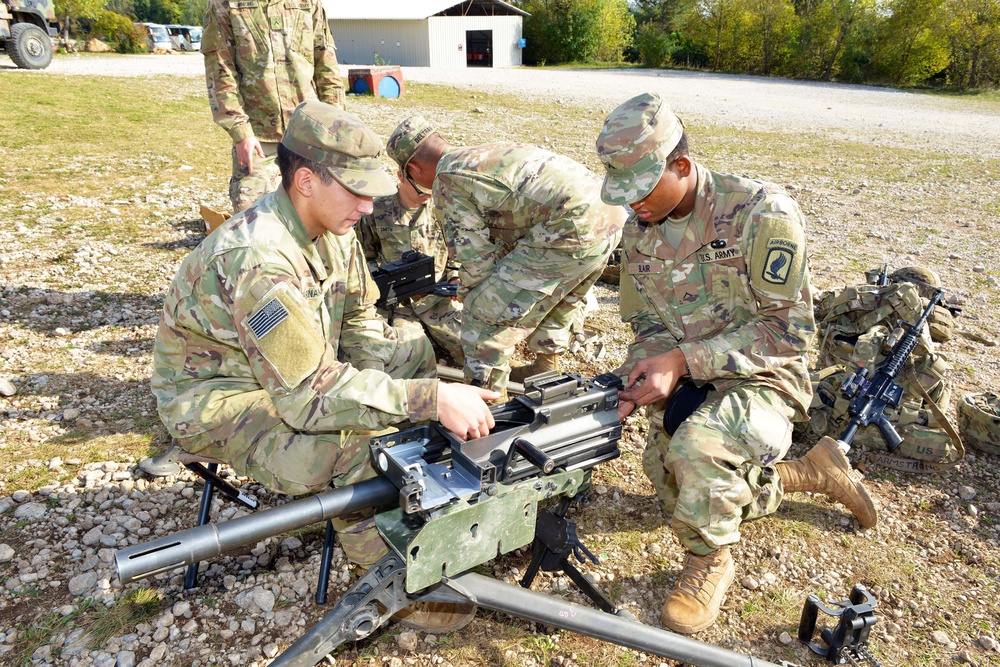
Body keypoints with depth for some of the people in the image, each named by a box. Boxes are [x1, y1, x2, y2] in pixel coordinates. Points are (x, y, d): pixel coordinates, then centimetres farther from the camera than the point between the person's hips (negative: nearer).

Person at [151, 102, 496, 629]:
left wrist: (440, 380, -17)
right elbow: (309, 393, -36)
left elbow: (359, 328, -2)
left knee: (427, 350, 0)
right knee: (365, 443, -33)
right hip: (219, 401, -8)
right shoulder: (258, 259, -33)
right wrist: (429, 398, -41)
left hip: (299, 368, 8)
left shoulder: (333, 229, -6)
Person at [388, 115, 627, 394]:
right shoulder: (487, 154, 27)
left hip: (572, 229, -10)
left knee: (483, 314, 1)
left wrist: (468, 295, 19)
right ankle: (546, 371, 46)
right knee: (560, 297, 34)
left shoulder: (447, 180, 0)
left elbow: (477, 254, 0)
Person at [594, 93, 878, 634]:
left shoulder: (761, 212, -21)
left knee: (697, 445, -36)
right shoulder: (639, 229, -1)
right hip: (688, 386, 7)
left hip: (760, 380, -7)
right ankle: (814, 472, 30)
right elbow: (646, 322, 6)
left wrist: (683, 361, -29)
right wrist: (649, 378, -16)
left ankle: (710, 561, -4)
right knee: (682, 496, 11)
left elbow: (789, 328, -22)